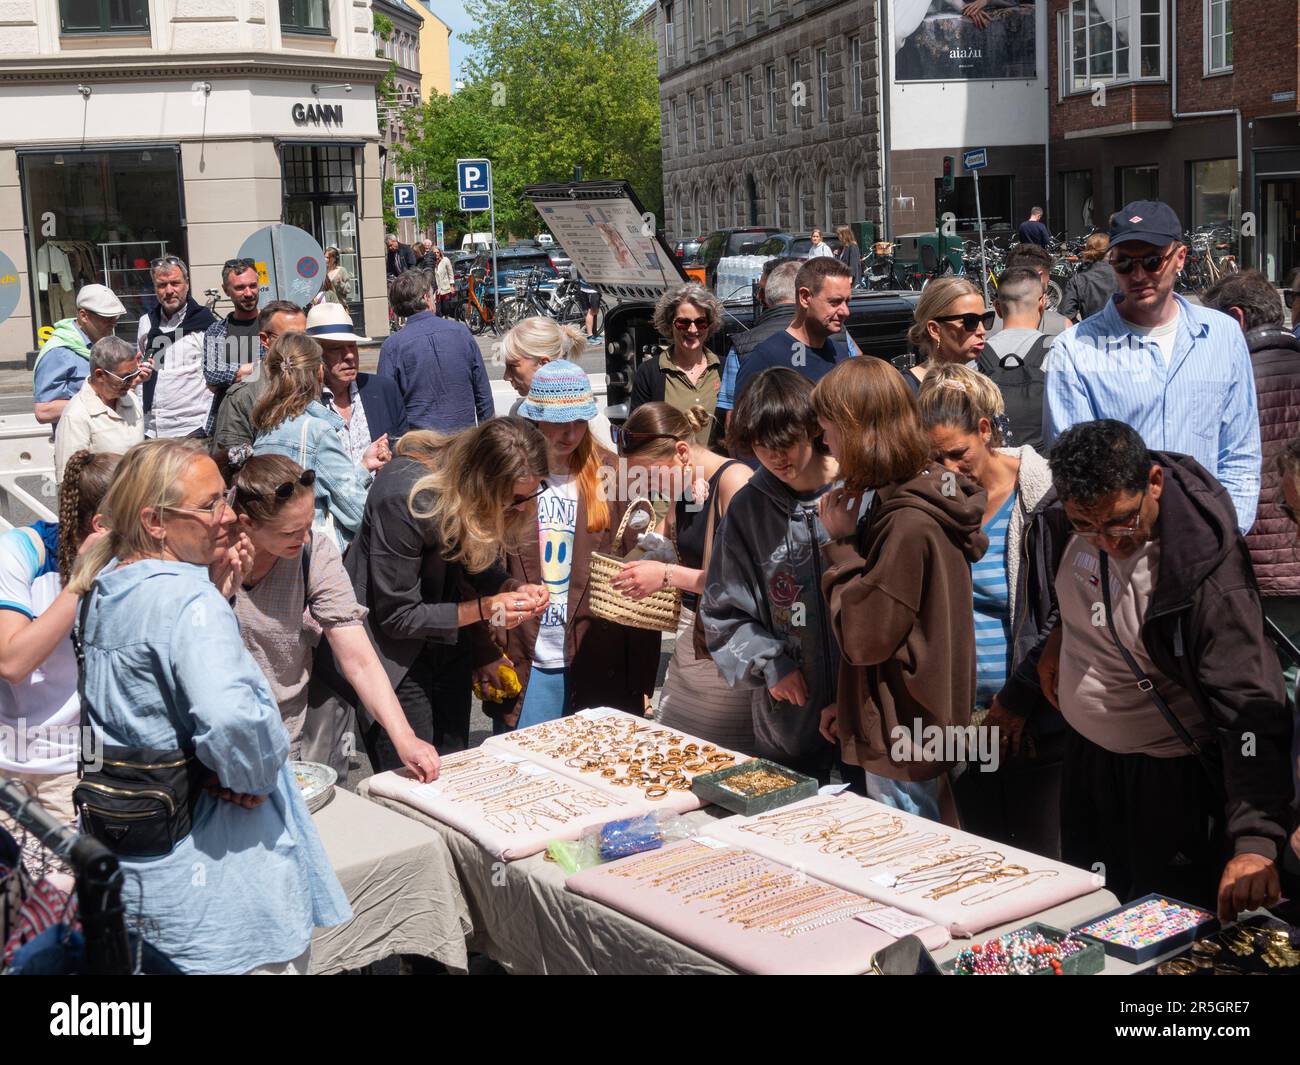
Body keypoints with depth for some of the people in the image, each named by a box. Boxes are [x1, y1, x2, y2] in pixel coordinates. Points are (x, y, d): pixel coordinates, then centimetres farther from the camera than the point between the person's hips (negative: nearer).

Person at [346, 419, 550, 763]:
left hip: (449, 641, 7)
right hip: (393, 649, -6)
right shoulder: (404, 497, -29)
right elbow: (397, 616, -20)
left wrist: (514, 588, -15)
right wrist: (484, 608, -26)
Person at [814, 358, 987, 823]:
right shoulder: (924, 496, 8)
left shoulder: (907, 525, -24)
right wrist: (848, 705, 17)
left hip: (902, 736, -10)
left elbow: (863, 637, -20)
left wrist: (840, 544, -13)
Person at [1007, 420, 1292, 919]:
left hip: (1171, 778, -6)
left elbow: (1251, 708, -37)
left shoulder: (1208, 572, -32)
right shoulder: (1064, 520, -13)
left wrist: (1255, 843, -45)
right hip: (1086, 752, 6)